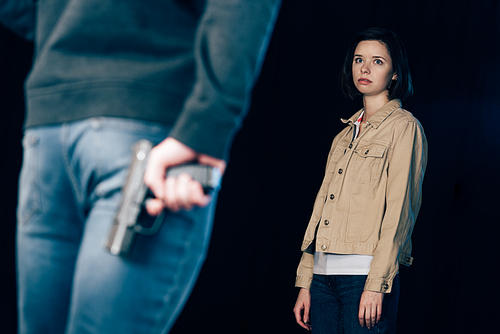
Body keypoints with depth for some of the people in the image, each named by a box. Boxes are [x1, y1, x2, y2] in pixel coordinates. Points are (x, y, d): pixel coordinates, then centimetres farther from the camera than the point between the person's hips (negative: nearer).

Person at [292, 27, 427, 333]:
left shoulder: (404, 127, -1)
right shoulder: (345, 135, 18)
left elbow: (399, 209, -9)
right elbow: (323, 206, 15)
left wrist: (376, 284, -17)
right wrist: (305, 284, 10)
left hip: (365, 274, -6)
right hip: (324, 275, 6)